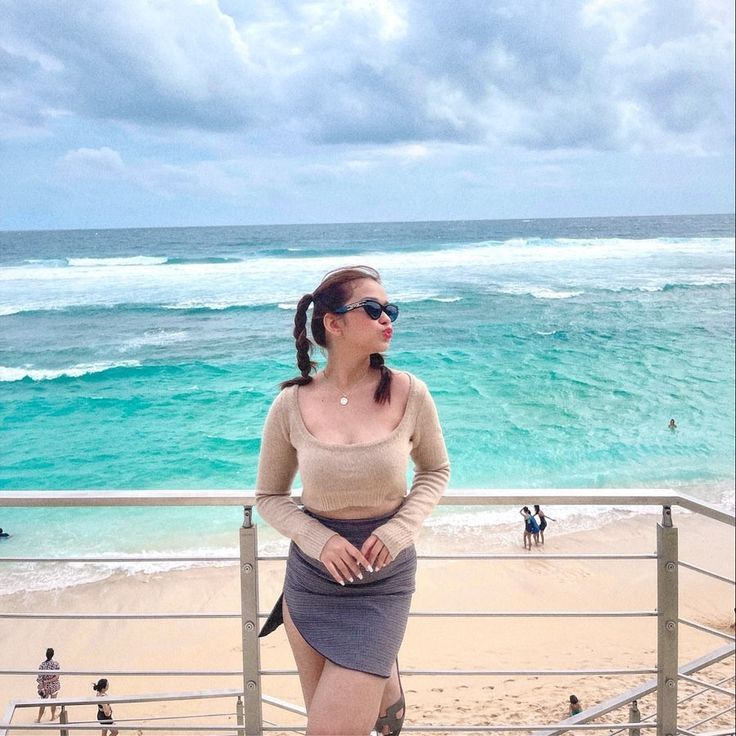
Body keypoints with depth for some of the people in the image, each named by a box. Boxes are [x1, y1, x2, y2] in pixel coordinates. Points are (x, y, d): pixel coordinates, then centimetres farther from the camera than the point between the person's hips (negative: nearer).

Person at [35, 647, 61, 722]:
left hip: (45, 687, -1)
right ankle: (53, 717, 40)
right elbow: (57, 677, -17)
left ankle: (39, 719, 30)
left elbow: (40, 678, -17)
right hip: (54, 686, 1)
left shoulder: (42, 665, -20)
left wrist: (41, 687, -10)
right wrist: (48, 681, -16)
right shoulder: (56, 663, -16)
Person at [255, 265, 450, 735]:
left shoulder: (408, 393, -11)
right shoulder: (291, 405, -9)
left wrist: (397, 532, -11)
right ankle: (381, 684, 45)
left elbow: (435, 471, 4)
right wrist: (318, 541, -15)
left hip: (382, 579, -2)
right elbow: (270, 496, 2)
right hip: (311, 574, 2)